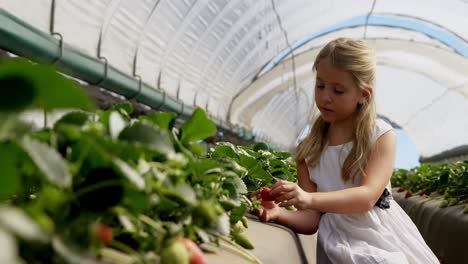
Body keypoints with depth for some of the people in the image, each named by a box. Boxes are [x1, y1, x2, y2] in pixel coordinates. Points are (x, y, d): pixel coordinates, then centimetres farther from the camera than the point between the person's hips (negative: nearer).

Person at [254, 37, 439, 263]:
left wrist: (310, 199, -34)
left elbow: (367, 197, -20)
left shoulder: (381, 136, -5)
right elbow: (311, 220, 0)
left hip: (383, 241, 0)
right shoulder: (308, 150, 0)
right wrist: (278, 213, -20)